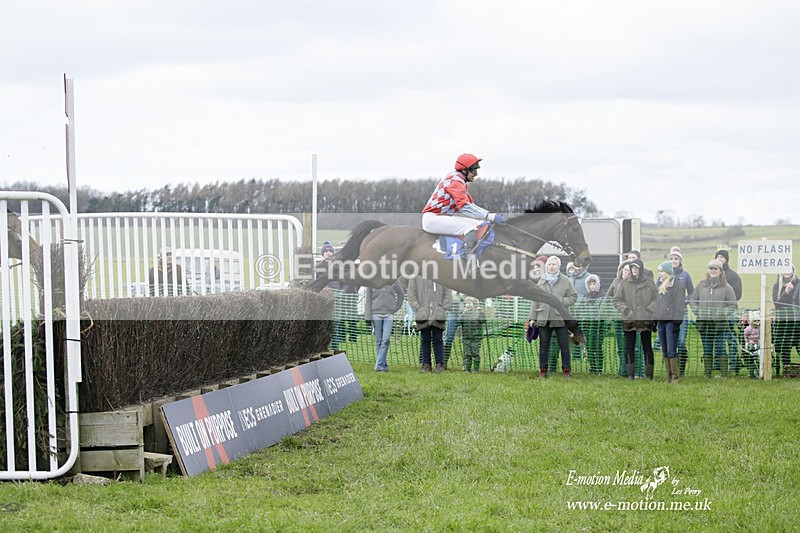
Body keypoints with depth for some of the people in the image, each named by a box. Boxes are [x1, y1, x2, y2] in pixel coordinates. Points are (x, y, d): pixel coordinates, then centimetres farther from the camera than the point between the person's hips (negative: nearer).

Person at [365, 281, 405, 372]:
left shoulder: (394, 281, 5)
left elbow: (401, 295, 18)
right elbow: (367, 299, 2)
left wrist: (395, 308, 7)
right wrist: (368, 316, -4)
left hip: (389, 315, 0)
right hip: (376, 313, 0)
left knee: (386, 339, -11)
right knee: (378, 340, 4)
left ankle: (379, 364, -13)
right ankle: (383, 365, 10)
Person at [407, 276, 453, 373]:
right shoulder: (416, 276, 5)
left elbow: (448, 293, 8)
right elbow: (411, 293, 4)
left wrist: (443, 308, -3)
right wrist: (417, 308, -6)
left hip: (438, 315, 0)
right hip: (423, 316, 0)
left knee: (438, 340, 1)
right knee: (425, 340, 3)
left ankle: (440, 364, 6)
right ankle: (426, 364, 9)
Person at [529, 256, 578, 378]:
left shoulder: (565, 281, 2)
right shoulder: (541, 282, 9)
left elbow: (573, 297, 4)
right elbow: (536, 300, 11)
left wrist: (561, 301, -11)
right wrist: (532, 318, 7)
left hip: (560, 319, -2)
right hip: (543, 319, 2)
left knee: (564, 346, 0)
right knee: (543, 346, 6)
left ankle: (566, 370, 8)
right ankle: (543, 370, 14)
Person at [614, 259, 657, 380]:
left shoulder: (650, 283, 3)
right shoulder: (624, 284, 4)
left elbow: (655, 299, 5)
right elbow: (617, 300, 4)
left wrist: (650, 309, -11)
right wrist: (625, 309, -12)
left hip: (646, 320, 0)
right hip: (629, 321, 1)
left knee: (647, 347, 4)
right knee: (629, 348, 4)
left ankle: (649, 373, 10)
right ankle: (629, 373, 9)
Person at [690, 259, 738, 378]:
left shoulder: (726, 287, 2)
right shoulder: (701, 285, 11)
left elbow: (733, 305, 2)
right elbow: (692, 300, 17)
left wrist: (722, 313, -10)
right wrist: (698, 311, 1)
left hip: (719, 323, -3)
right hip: (703, 323, 3)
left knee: (720, 349, -6)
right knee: (707, 350, 8)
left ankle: (724, 375, -2)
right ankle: (707, 375, 12)